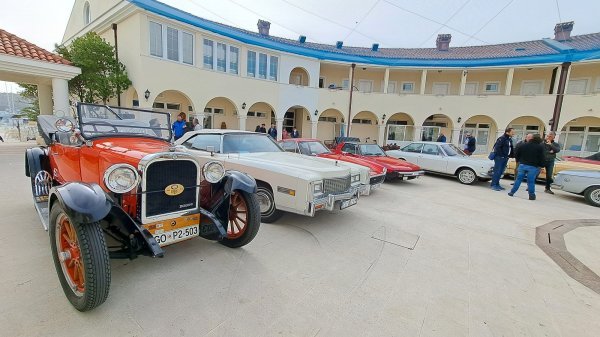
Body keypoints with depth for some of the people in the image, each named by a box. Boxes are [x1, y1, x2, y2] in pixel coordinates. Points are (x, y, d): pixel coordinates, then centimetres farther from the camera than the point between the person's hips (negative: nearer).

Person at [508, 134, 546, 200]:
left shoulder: (524, 145, 7)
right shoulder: (540, 147, -1)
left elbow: (516, 154, 9)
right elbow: (542, 158, -4)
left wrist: (518, 160, 20)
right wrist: (541, 166, 2)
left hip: (522, 165, 2)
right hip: (533, 167, -2)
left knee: (518, 179, 7)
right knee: (531, 181, 0)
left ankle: (512, 192, 7)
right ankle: (531, 195, 5)